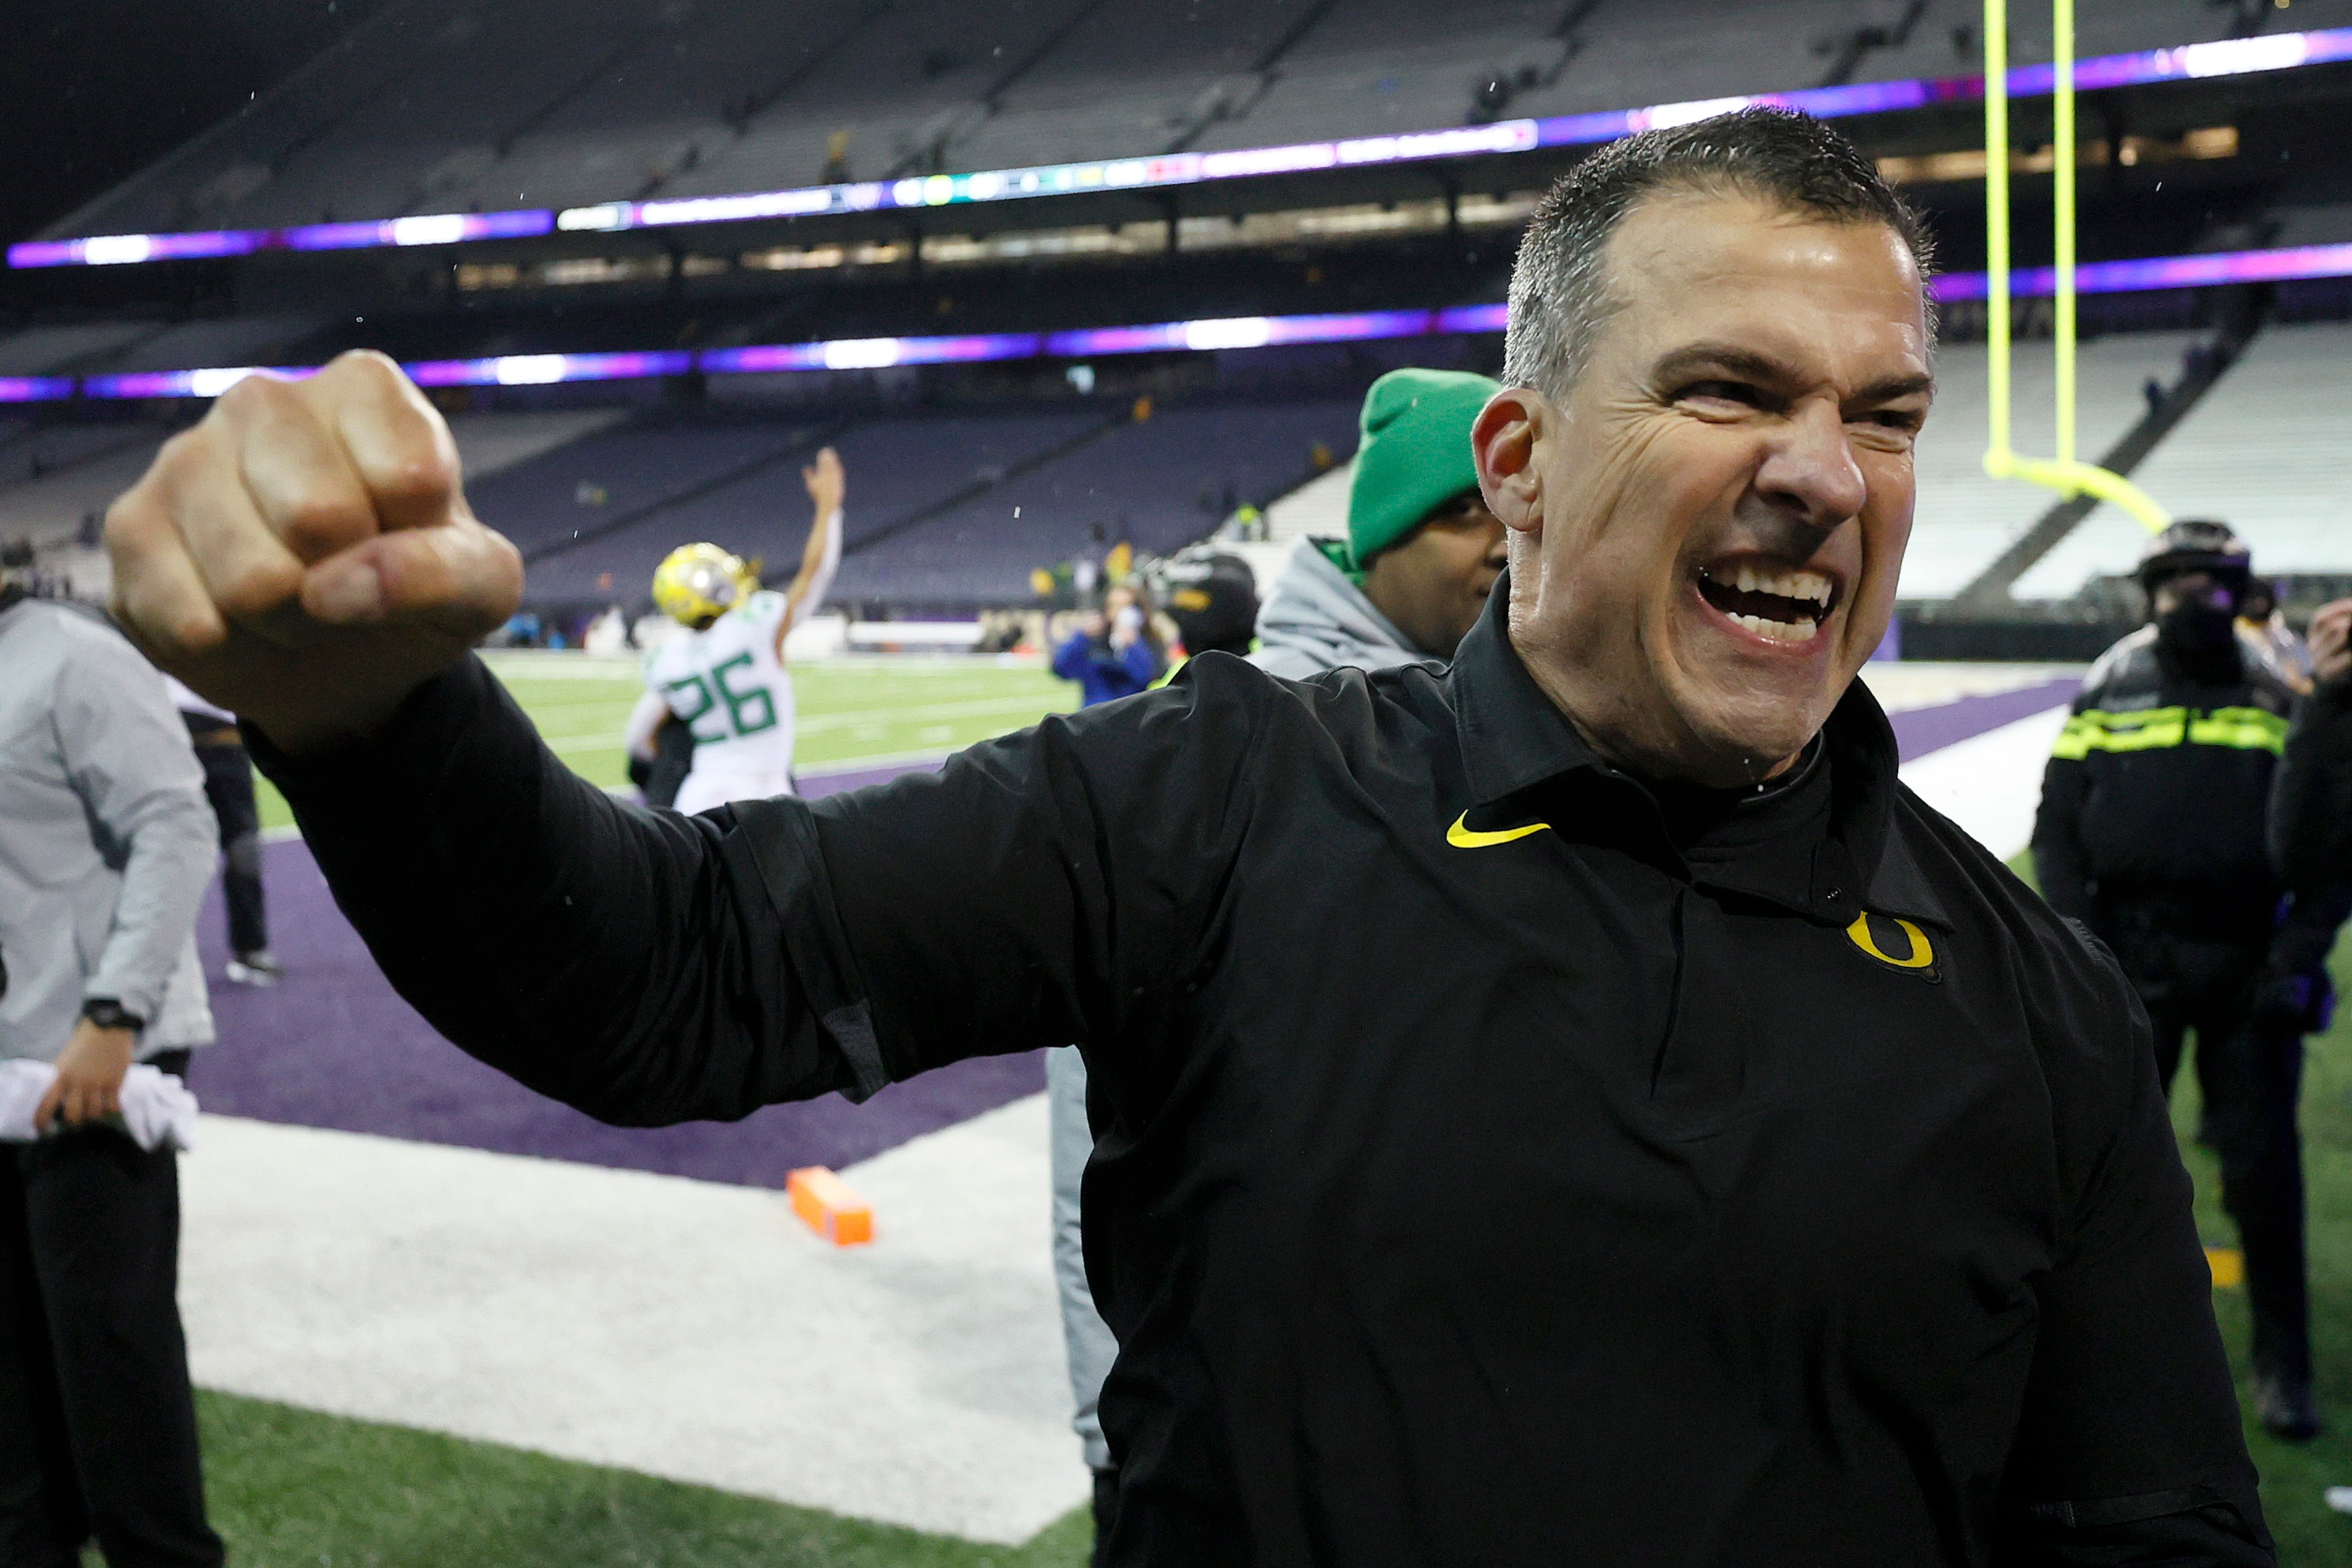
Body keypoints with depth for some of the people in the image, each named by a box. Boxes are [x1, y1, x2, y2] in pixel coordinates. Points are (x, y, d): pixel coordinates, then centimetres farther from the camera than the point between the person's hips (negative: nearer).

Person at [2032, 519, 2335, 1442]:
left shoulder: (2282, 700, 6)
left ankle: (2283, 1366, 12)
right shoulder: (2107, 697, 6)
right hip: (2132, 956, 1)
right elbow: (2056, 829, 6)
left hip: (2248, 963, 0)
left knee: (2264, 1163, 2)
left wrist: (2301, 951, -5)